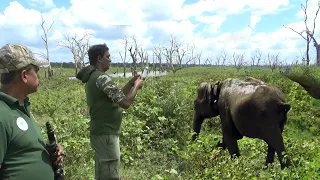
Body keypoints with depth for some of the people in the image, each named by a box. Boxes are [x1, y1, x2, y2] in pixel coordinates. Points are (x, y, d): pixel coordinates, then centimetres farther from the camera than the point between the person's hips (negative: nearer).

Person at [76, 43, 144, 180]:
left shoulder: (91, 77, 13)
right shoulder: (102, 78, -19)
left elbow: (116, 96, 18)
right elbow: (125, 102, -23)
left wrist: (130, 83, 10)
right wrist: (136, 86, -7)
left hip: (100, 133, 10)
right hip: (106, 134, -10)